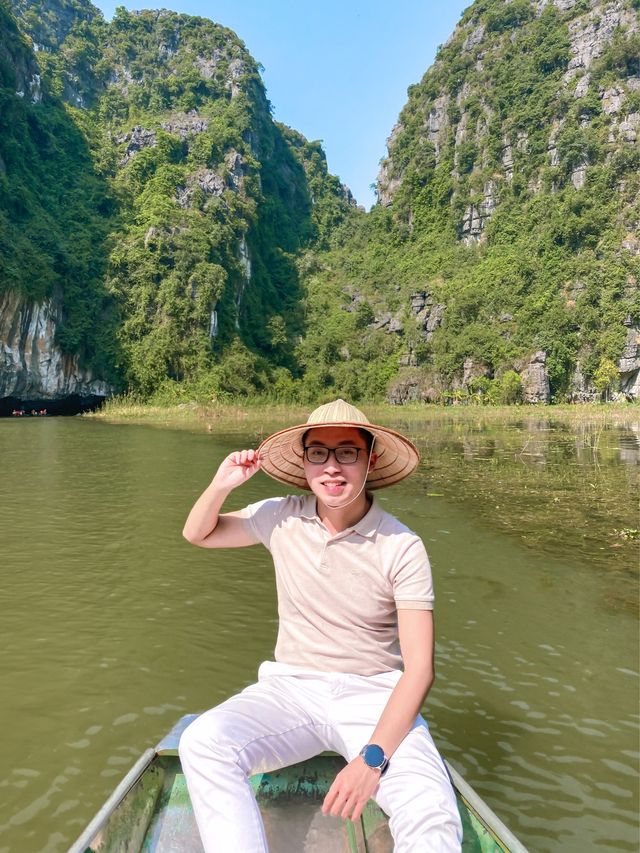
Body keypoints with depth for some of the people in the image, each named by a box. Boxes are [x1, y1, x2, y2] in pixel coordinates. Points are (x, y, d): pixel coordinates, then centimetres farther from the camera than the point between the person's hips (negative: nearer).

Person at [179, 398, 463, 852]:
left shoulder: (402, 548, -11)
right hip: (290, 689, 3)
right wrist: (221, 485, -9)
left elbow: (419, 668, -12)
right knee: (202, 741, -25)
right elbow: (197, 534, 12)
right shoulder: (282, 518, -2)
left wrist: (373, 758, -23)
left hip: (375, 697, -3)